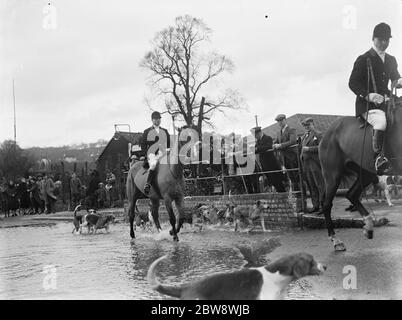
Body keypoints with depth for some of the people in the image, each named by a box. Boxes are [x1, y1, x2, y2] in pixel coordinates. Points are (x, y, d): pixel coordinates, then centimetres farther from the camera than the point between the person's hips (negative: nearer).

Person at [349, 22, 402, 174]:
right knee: (381, 121, -35)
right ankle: (378, 158, -32)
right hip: (366, 105, -6)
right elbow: (352, 83, -4)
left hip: (386, 103, 6)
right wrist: (369, 95, -20)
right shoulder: (363, 59, 1)